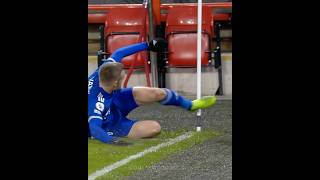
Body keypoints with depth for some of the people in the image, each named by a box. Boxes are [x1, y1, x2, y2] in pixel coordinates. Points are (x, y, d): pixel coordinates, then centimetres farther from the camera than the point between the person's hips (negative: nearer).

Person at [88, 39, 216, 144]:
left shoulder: (103, 71, -25)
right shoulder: (97, 103, -44)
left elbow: (118, 53, -8)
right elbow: (94, 128, -51)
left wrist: (147, 45, -1)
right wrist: (110, 140, -69)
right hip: (111, 125, -7)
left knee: (158, 94, -5)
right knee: (154, 128, -19)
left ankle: (190, 105, 23)